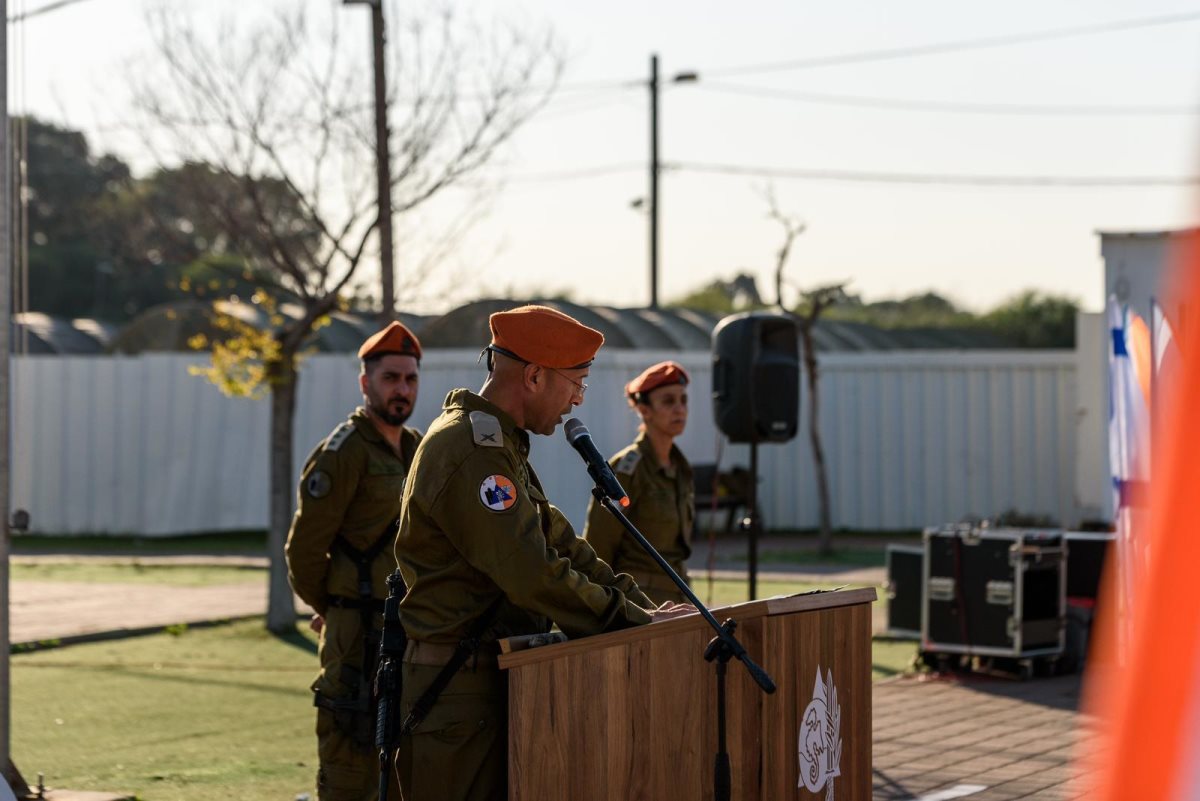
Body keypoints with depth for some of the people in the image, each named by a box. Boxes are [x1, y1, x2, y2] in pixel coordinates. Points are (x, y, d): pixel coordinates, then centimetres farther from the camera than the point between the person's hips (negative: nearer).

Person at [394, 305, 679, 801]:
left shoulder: (500, 445, 17)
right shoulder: (470, 452, -19)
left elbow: (559, 545, 17)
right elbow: (535, 576, -24)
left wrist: (641, 606, 6)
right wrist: (634, 621, -17)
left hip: (488, 677, 10)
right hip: (459, 689, -10)